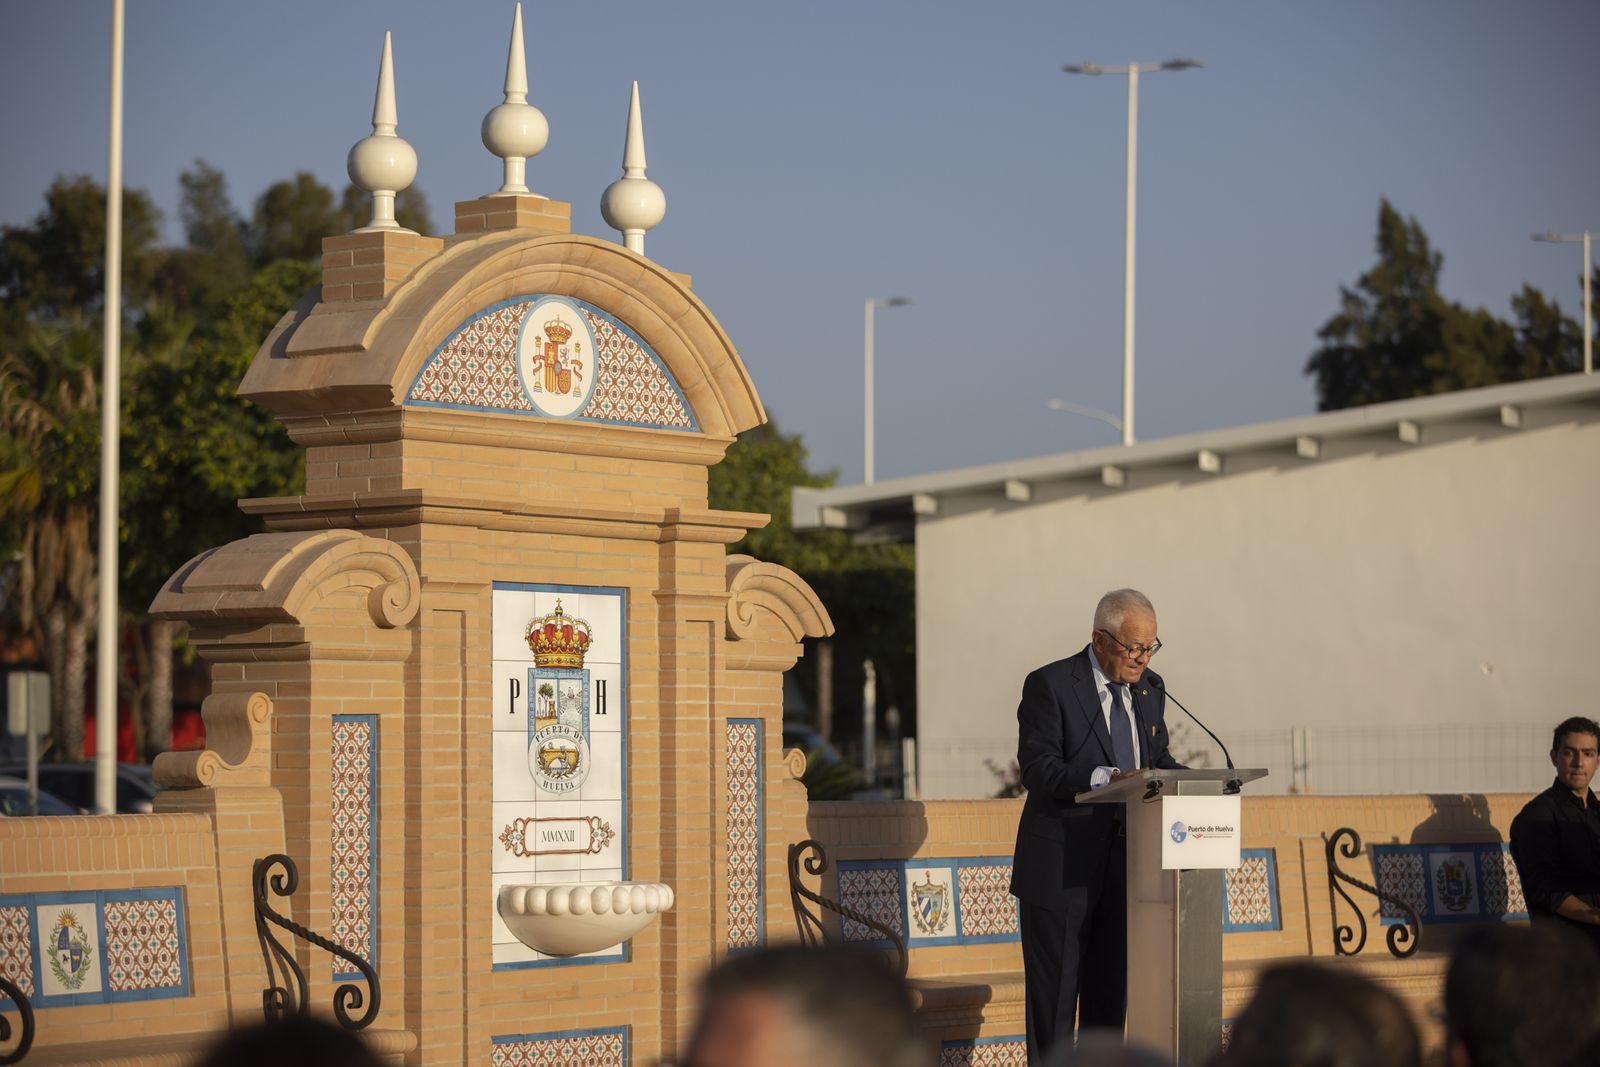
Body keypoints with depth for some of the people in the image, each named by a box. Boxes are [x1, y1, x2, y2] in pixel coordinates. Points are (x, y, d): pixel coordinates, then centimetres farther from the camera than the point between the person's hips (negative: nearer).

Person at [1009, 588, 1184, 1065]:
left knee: (1111, 994, 11)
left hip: (1124, 865, 6)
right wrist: (1105, 778, -33)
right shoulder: (1049, 685, -10)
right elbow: (1038, 768, -19)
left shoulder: (1150, 689, 11)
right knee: (1055, 995, -1)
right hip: (1062, 869, -6)